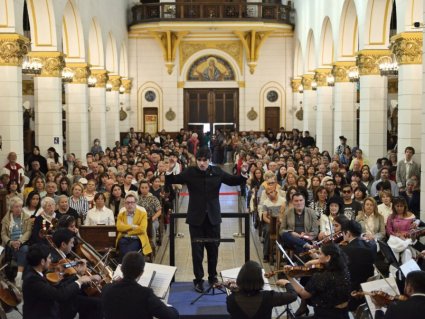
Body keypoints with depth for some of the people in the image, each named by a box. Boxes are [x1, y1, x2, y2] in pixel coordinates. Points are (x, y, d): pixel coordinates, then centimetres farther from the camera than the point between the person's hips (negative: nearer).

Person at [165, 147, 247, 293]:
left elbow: (233, 181, 7)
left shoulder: (217, 171, -1)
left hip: (213, 216, 2)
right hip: (196, 217, -2)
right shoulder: (190, 172, -7)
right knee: (197, 250, 4)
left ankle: (213, 277, 29)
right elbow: (172, 181, -8)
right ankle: (198, 280, 14)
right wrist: (170, 171, -27)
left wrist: (243, 174, -10)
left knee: (213, 248, 13)